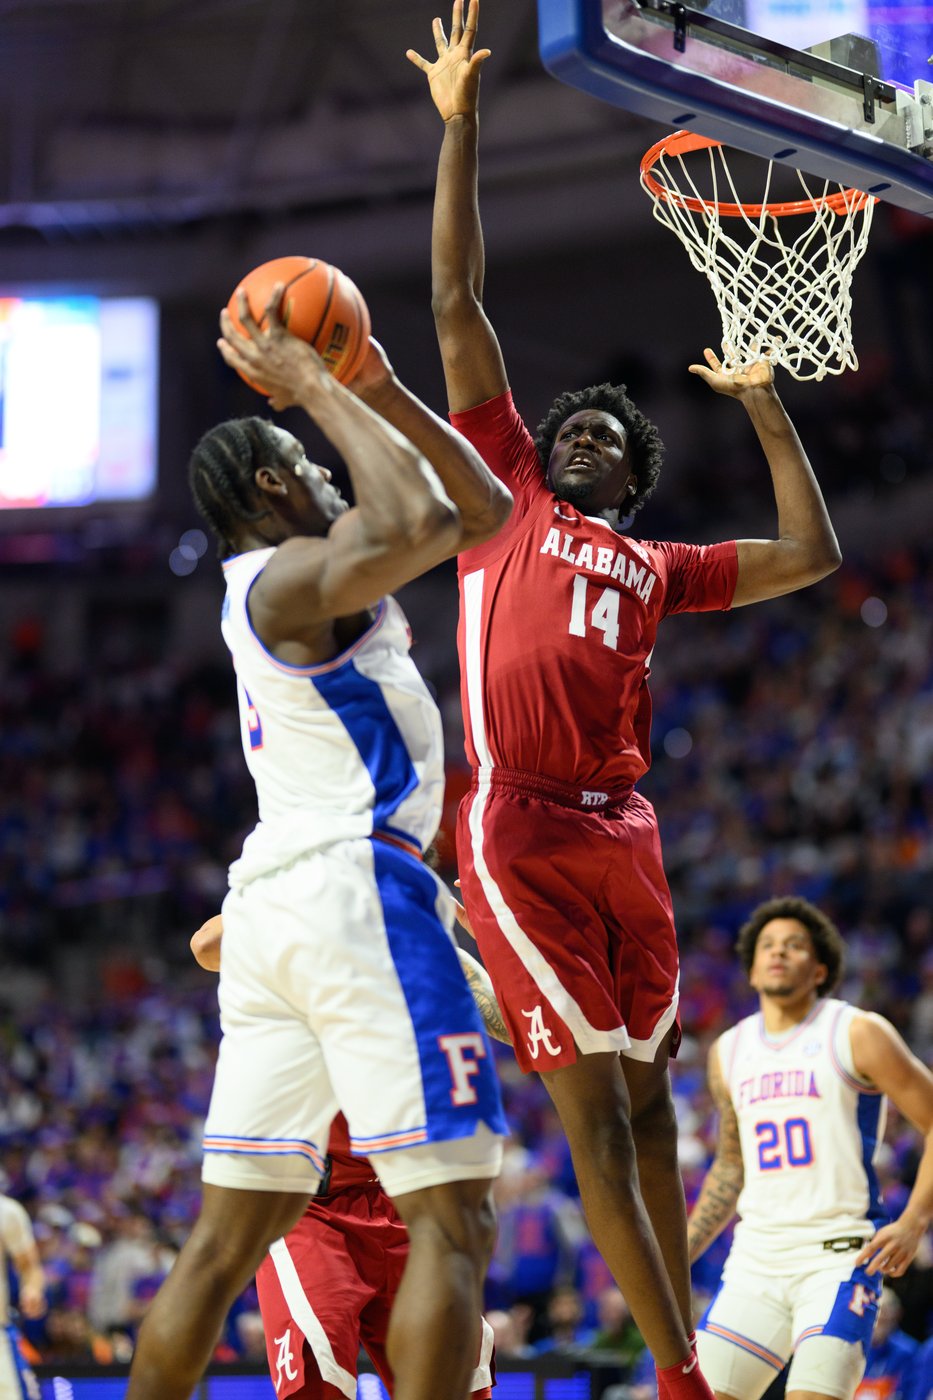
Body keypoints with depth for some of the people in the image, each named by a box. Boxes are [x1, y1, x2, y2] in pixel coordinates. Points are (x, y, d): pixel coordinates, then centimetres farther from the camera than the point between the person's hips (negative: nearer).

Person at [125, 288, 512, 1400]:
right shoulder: (294, 576, -5)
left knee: (228, 1235, 9)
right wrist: (313, 386, -15)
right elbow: (417, 519, -27)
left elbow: (483, 511, 26)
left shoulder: (290, 583, 22)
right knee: (450, 1222, -10)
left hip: (270, 906, 10)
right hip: (356, 889, -10)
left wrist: (384, 392, 16)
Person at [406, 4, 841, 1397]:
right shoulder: (508, 493, 13)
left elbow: (812, 554, 23)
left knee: (647, 1103, 8)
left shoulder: (659, 568, 22)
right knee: (594, 1109, -6)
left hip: (623, 836, 5)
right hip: (522, 833, -5)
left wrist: (764, 406, 22)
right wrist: (459, 123, 8)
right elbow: (456, 302, 10)